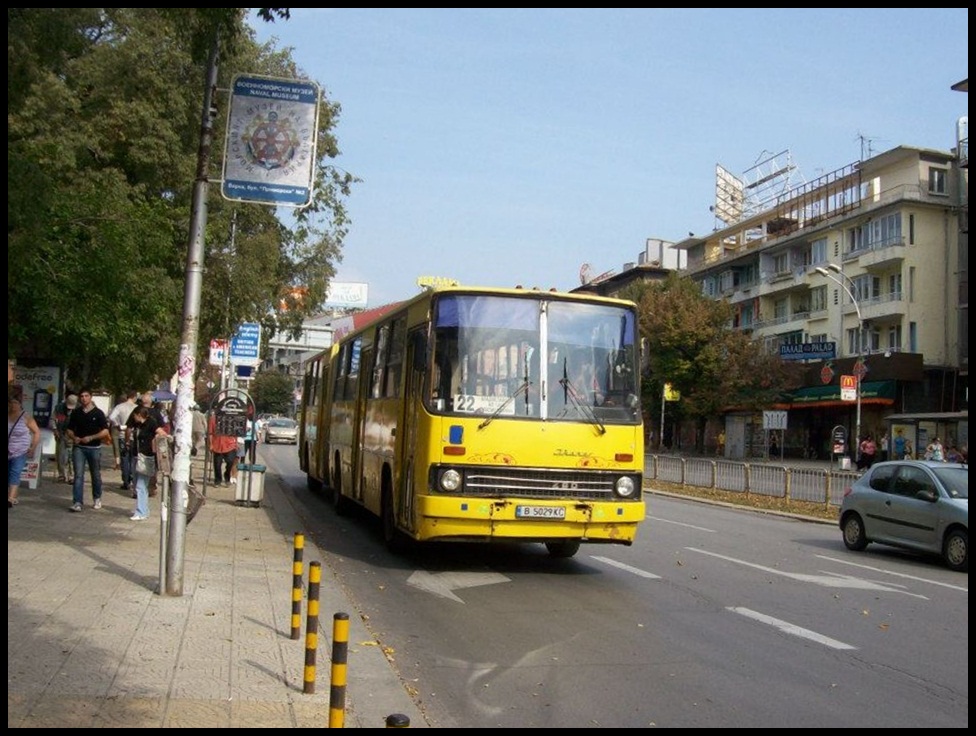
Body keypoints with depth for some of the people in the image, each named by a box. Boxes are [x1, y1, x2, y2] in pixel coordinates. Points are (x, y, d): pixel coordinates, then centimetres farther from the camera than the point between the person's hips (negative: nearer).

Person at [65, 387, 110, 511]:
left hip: (94, 448, -1)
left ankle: (97, 498, 31)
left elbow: (105, 431, -6)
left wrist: (91, 437, -18)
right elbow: (70, 430, 12)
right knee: (78, 474, -9)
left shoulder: (98, 413, -3)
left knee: (95, 474, 11)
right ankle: (77, 502, -12)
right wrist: (74, 438, -10)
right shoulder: (75, 413, 6)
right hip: (79, 447, 1)